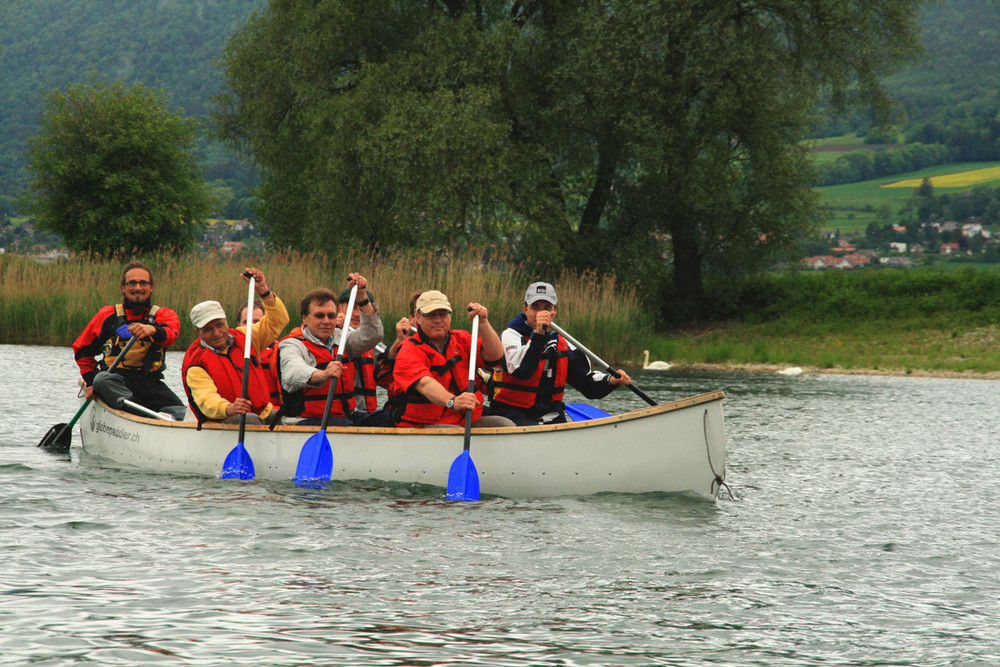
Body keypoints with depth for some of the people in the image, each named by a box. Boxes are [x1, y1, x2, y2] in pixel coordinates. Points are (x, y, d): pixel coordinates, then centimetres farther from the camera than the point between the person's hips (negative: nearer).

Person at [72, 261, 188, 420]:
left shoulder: (163, 314, 14)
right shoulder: (108, 314, 16)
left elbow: (170, 335, -11)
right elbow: (82, 348, 23)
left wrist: (153, 330, -36)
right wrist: (90, 382, 8)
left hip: (150, 382, 1)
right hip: (115, 377, -1)